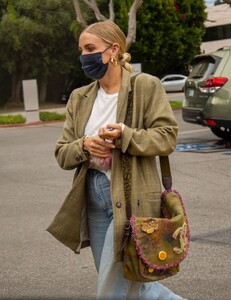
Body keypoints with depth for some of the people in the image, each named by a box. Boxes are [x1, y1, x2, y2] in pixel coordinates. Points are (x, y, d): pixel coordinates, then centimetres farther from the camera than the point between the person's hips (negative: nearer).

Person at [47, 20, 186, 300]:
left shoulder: (146, 86, -4)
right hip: (94, 198, 7)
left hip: (130, 198, -6)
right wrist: (84, 145, -13)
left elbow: (167, 137, -10)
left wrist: (125, 136, -24)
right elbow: (62, 154, 9)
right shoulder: (79, 98, 11)